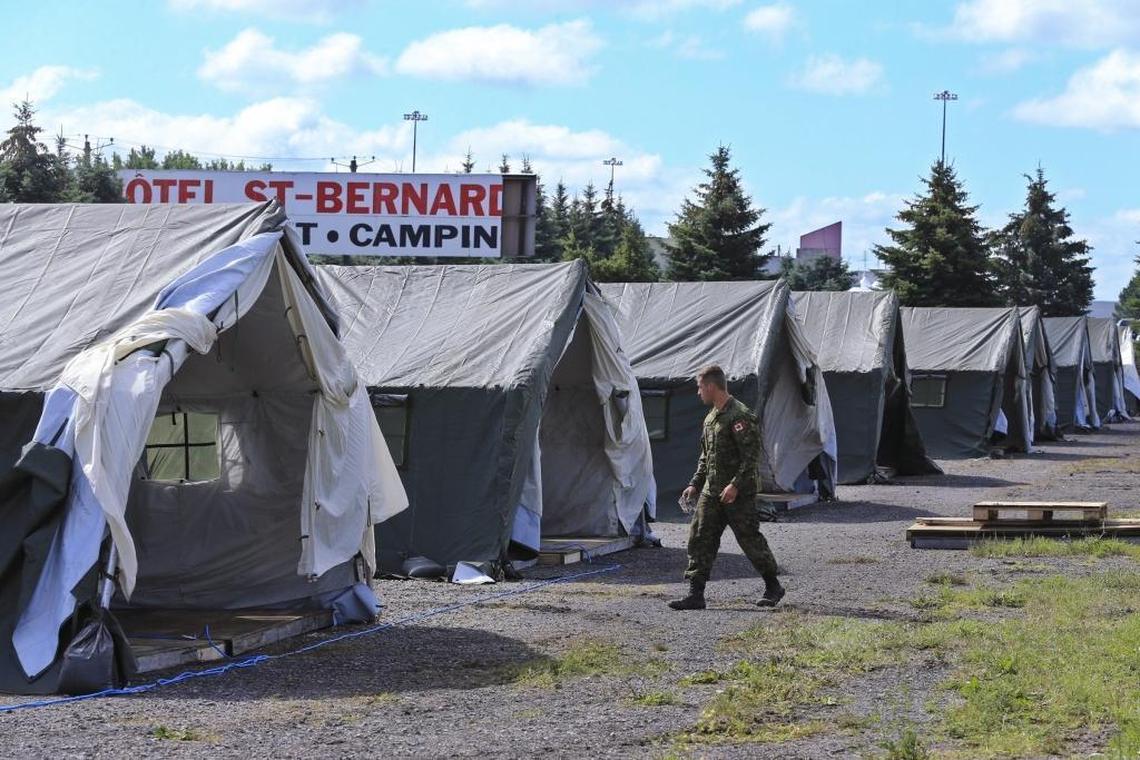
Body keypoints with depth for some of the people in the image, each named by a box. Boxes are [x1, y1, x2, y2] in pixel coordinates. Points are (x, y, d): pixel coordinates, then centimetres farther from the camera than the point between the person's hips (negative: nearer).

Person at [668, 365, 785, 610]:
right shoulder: (711, 417, 15)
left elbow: (751, 456, -19)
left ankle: (773, 587, 17)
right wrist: (695, 484, 17)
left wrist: (736, 485, -26)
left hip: (738, 494, -9)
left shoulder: (740, 416, -14)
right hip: (711, 492, 9)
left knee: (750, 540, 0)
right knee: (699, 539, 0)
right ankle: (695, 595, 0)